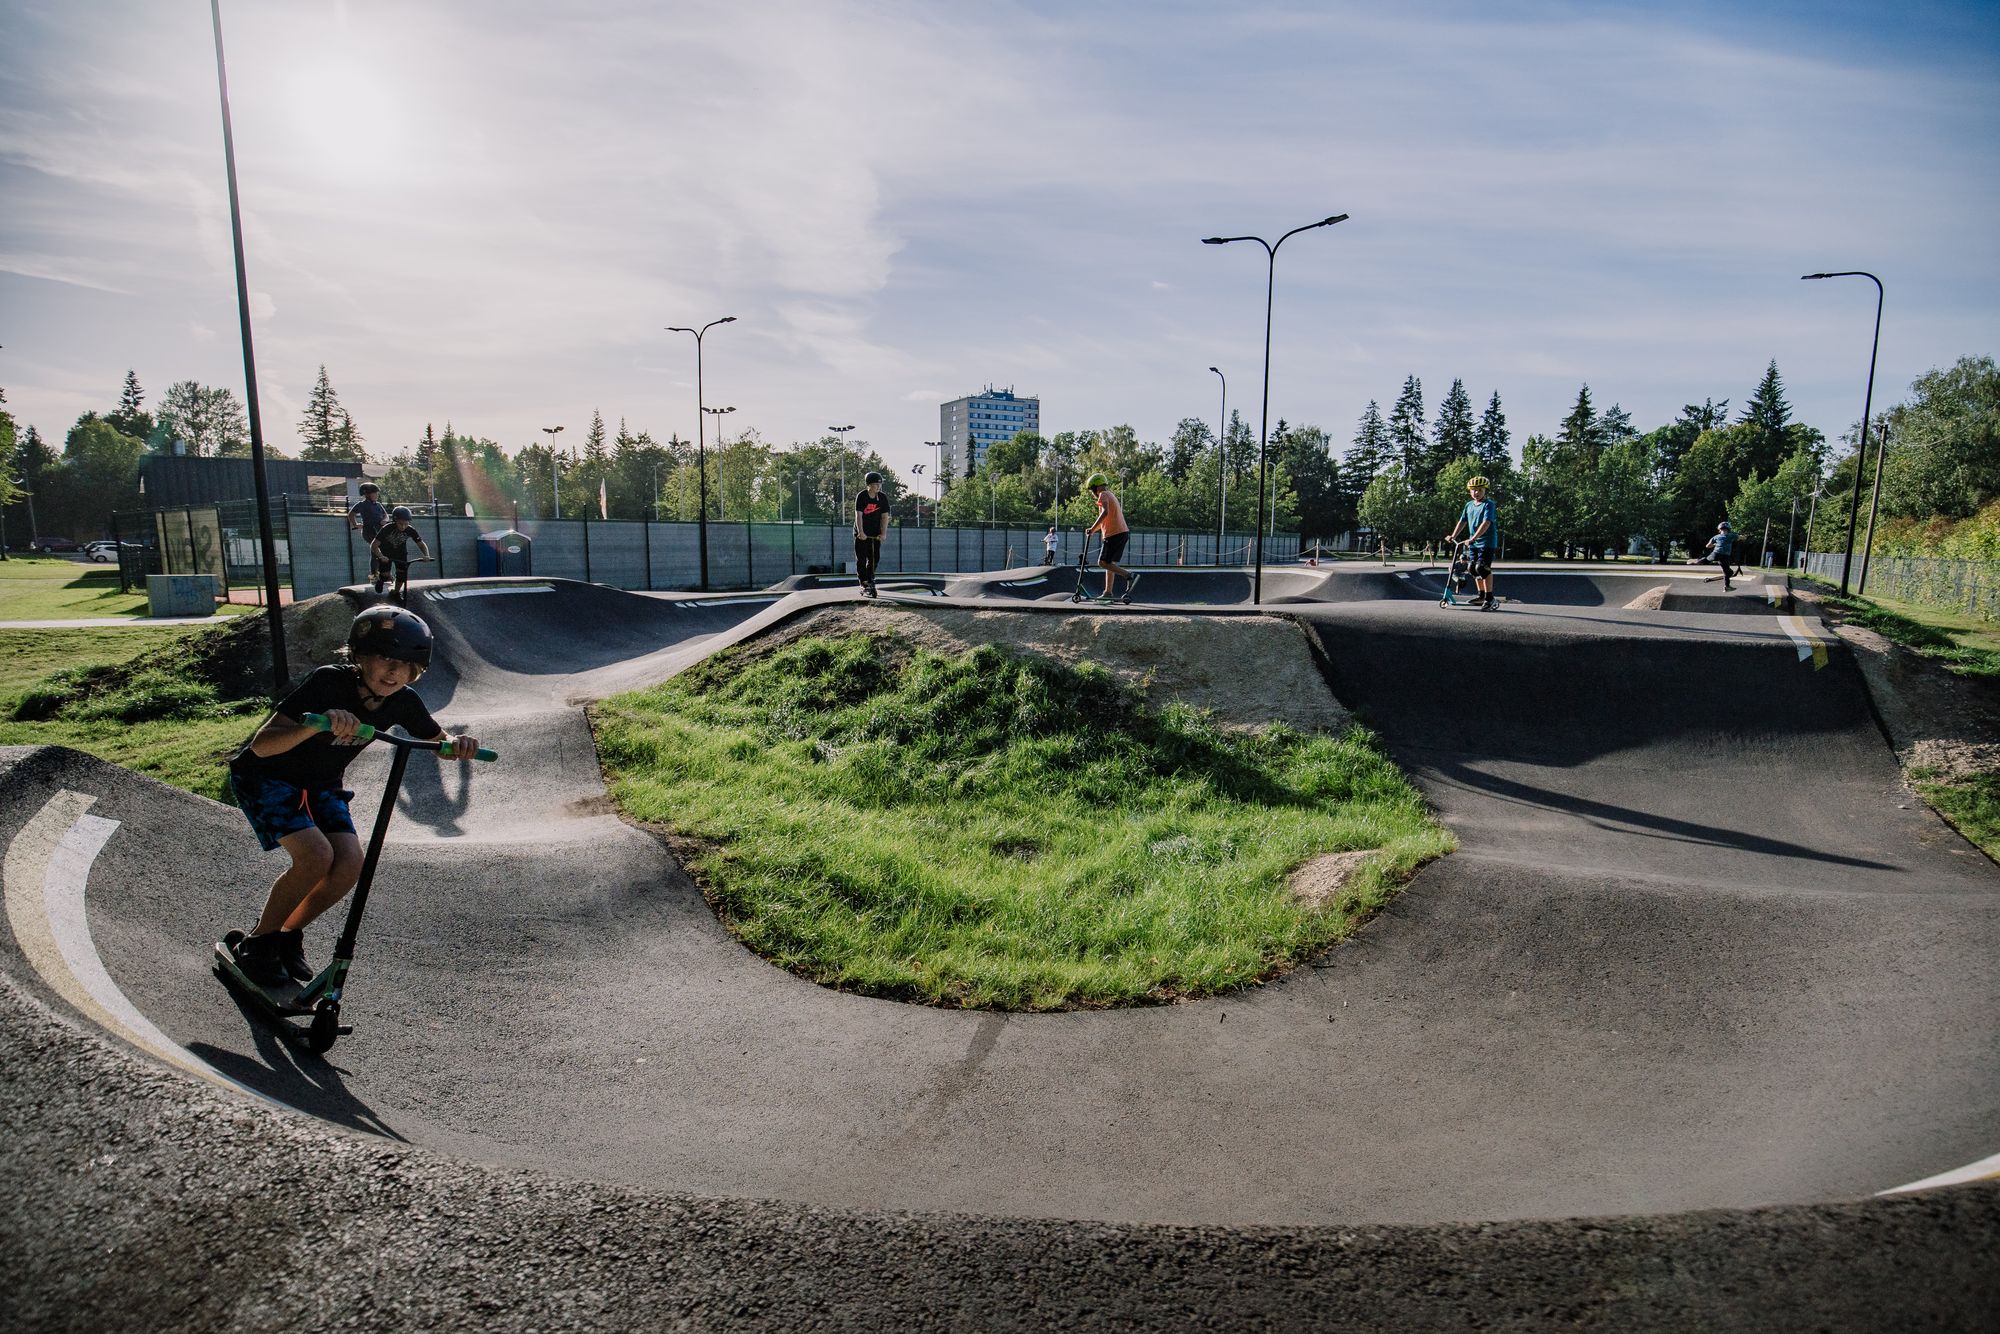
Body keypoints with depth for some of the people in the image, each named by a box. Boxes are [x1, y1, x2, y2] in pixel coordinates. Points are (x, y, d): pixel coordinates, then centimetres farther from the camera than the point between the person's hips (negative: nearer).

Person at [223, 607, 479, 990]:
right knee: (316, 856, -24)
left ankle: (289, 936, 13)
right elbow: (262, 745, -36)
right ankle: (257, 944, 0)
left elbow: (439, 743, 0)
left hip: (320, 785, 5)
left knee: (349, 865, -13)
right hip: (264, 776, -5)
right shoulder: (329, 683, -31)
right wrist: (315, 725, -55)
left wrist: (460, 743, -25)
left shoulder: (402, 702, -15)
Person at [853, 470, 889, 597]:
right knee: (861, 559, -3)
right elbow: (858, 514, -19)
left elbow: (885, 516, -1)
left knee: (875, 558, 4)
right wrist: (861, 532, -30)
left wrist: (883, 533, -12)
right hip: (861, 533, -4)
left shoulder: (883, 498, -1)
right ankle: (864, 585, 0)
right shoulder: (861, 496, -11)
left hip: (875, 533, 4)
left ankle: (869, 581, 19)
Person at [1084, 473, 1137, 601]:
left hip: (1114, 533, -10)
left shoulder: (1103, 495, -6)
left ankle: (1129, 575, -17)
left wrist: (1092, 528, -24)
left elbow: (1105, 512, -25)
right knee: (1109, 563, 13)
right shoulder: (1111, 495, 24)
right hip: (1123, 532, 10)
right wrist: (1094, 529, 24)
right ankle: (1108, 592, 13)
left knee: (1103, 562, -8)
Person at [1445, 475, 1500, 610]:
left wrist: (1473, 538, -30)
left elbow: (1486, 523, -22)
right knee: (1474, 569, 12)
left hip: (1487, 542, -7)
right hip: (1473, 543, 7)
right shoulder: (1469, 505, 11)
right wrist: (1453, 536, 1)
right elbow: (1462, 522, 14)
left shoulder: (1488, 504, -12)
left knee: (1483, 568, -13)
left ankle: (1489, 598, -6)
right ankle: (1481, 595, 26)